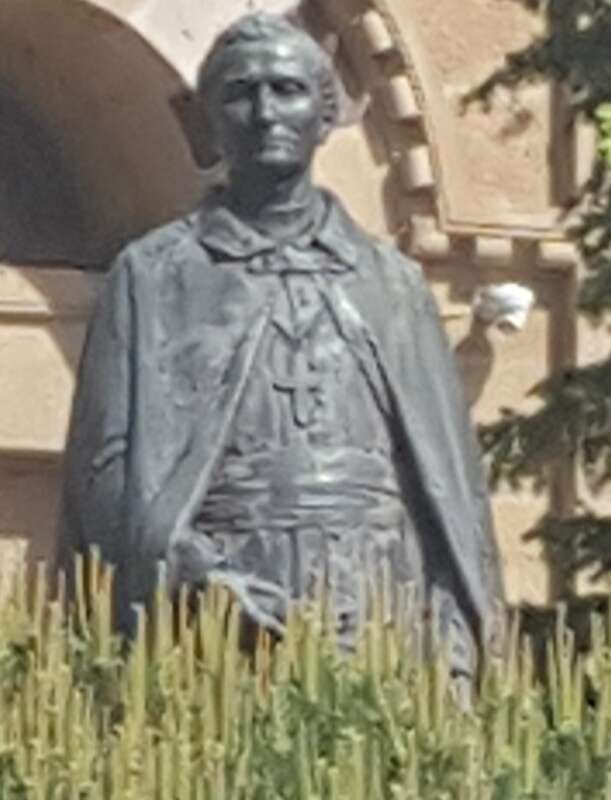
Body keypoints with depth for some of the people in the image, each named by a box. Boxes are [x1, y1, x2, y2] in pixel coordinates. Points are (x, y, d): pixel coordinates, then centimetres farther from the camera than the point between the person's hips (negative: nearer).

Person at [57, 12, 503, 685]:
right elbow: (111, 467, 4)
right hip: (218, 632, -2)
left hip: (379, 622, 2)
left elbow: (449, 477, 16)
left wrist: (453, 647, 3)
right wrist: (195, 571, -13)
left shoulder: (390, 283, 18)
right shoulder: (153, 276, 11)